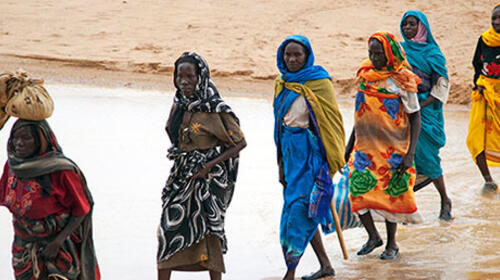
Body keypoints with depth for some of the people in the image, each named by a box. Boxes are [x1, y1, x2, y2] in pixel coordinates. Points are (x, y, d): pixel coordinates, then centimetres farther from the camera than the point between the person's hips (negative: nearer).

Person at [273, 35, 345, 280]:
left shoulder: (319, 82, -6)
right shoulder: (282, 84, 12)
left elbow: (331, 121, -6)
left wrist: (331, 162, -10)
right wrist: (281, 162, 15)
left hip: (311, 150, -7)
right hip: (290, 151, 7)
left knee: (299, 207, -10)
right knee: (303, 213, 9)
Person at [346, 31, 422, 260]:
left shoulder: (402, 80, -10)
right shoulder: (365, 75, 5)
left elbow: (415, 118, -7)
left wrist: (410, 153, -14)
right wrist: (350, 143, 18)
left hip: (393, 149, -4)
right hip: (365, 145, 4)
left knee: (391, 194, 3)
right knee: (358, 190, -3)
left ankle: (391, 243, 20)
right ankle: (373, 236, 18)